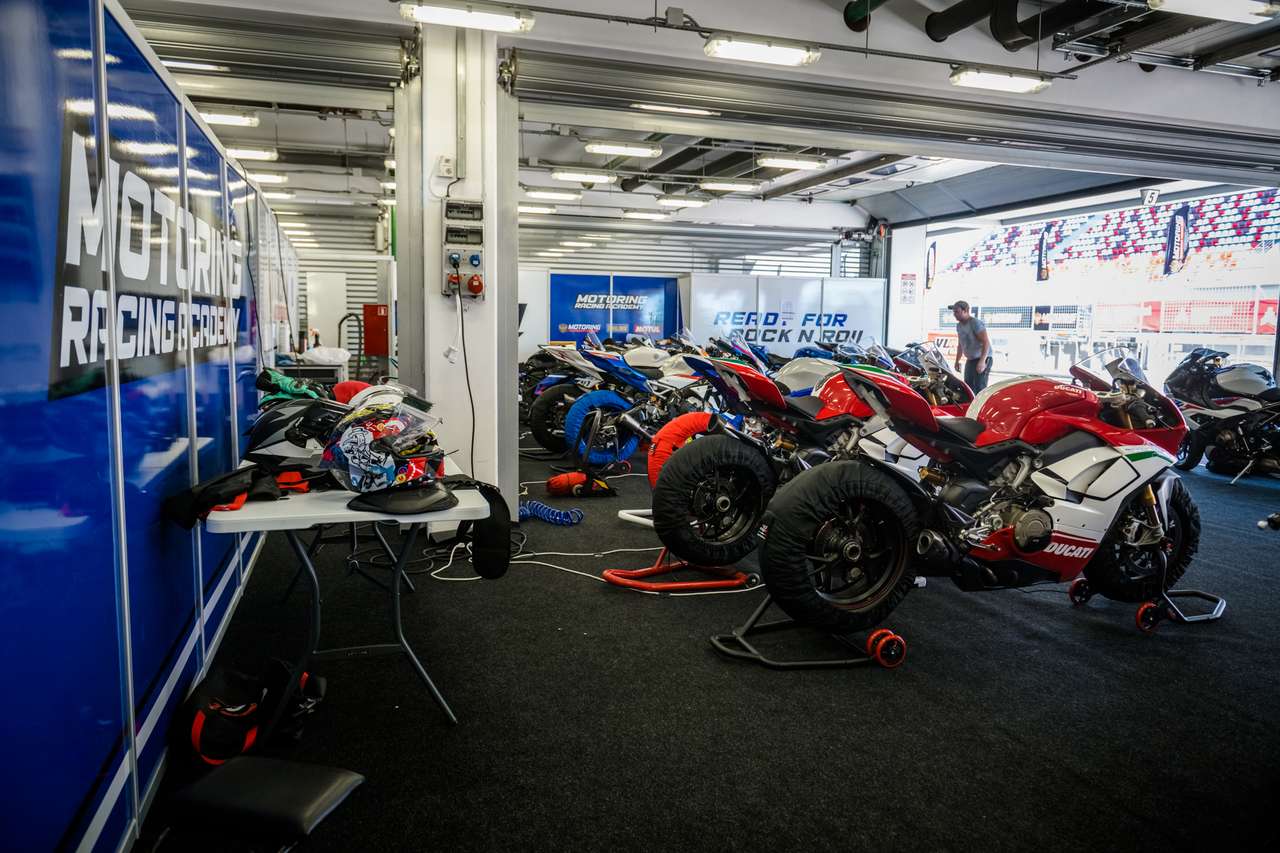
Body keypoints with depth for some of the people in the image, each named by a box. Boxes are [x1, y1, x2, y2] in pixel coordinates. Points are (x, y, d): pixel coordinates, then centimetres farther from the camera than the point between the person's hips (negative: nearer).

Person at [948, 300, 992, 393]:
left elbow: (986, 342, -24)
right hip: (970, 360, 9)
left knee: (979, 388, -15)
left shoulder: (975, 323, -19)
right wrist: (957, 361, 19)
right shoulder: (959, 325, 8)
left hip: (982, 359, -9)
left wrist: (982, 361, -32)